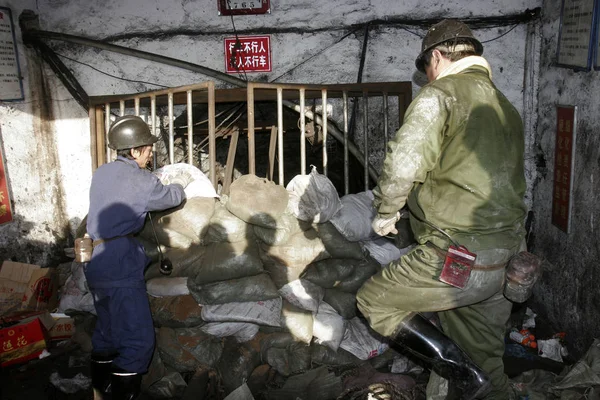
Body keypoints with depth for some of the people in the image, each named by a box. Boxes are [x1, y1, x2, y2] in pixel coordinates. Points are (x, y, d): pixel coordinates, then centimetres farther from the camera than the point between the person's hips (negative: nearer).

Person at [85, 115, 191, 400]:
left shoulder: (101, 173, 10)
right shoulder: (141, 181, -11)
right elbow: (170, 197, 7)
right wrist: (181, 184, 27)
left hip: (96, 262, 9)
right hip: (120, 266, -9)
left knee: (107, 331, 21)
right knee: (138, 341, -4)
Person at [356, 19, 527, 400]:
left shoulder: (440, 94, -7)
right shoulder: (505, 107, 19)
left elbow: (404, 164, -19)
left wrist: (385, 213, -2)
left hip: (463, 254, -9)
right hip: (508, 257, 9)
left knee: (374, 300, 8)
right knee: (486, 364, 19)